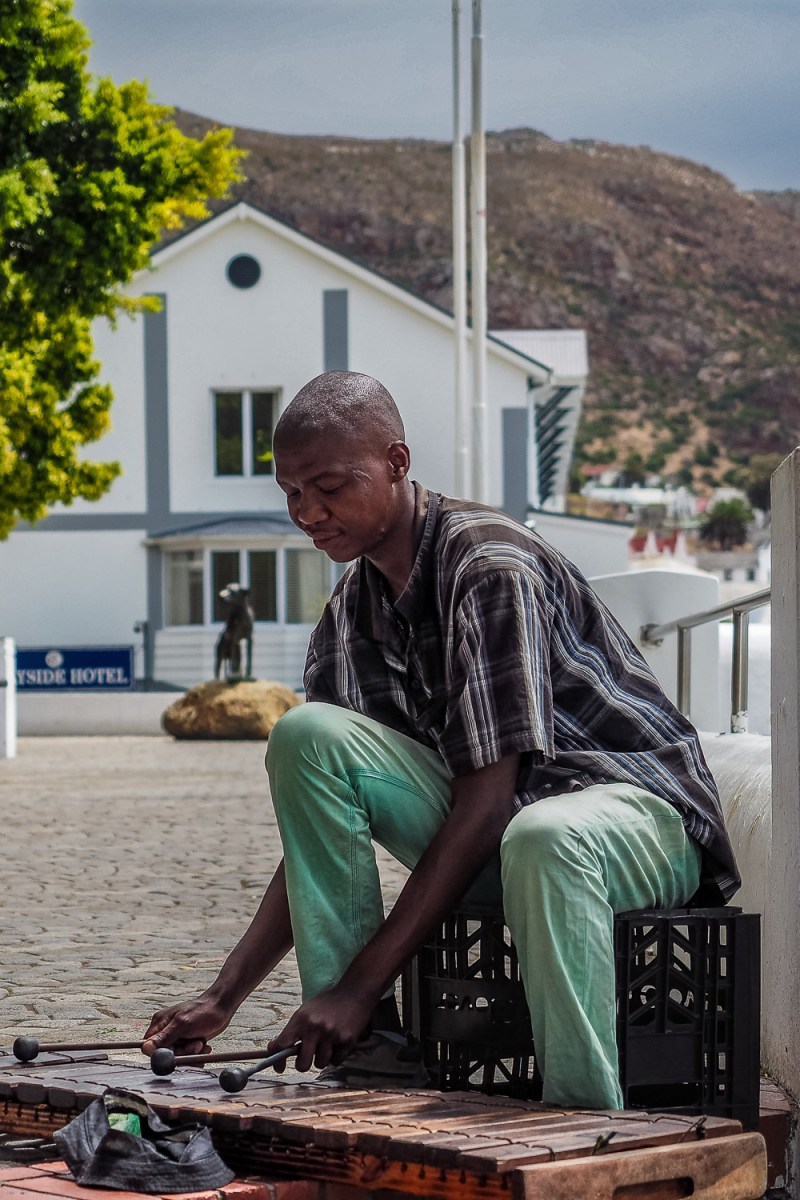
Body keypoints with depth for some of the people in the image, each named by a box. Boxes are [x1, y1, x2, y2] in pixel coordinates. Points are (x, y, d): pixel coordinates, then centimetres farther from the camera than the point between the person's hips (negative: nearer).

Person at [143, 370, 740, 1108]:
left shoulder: (490, 565, -20)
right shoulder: (354, 612, 4)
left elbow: (487, 799, -25)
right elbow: (318, 814, 5)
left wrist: (363, 983, -27)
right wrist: (226, 997, -5)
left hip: (641, 809, -7)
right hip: (489, 825, 7)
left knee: (543, 841, -43)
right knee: (305, 735, -14)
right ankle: (366, 1049, -14)